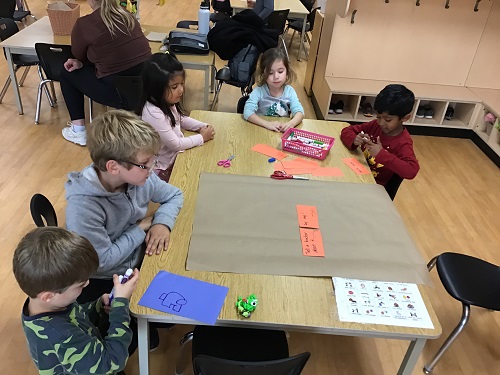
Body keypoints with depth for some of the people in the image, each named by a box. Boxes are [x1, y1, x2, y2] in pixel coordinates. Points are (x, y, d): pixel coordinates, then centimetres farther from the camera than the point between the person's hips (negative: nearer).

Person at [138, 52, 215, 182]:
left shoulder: (167, 102, -5)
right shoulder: (154, 114, -30)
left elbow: (182, 119, 16)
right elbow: (175, 144, -23)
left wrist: (202, 126, -1)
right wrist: (202, 137, -12)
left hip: (174, 156, 8)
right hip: (162, 170, -8)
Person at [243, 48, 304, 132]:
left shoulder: (289, 91, -3)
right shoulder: (259, 91, -11)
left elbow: (299, 112, -11)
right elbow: (247, 112, -22)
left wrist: (291, 123, -33)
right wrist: (267, 124, -35)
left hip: (283, 131, 2)